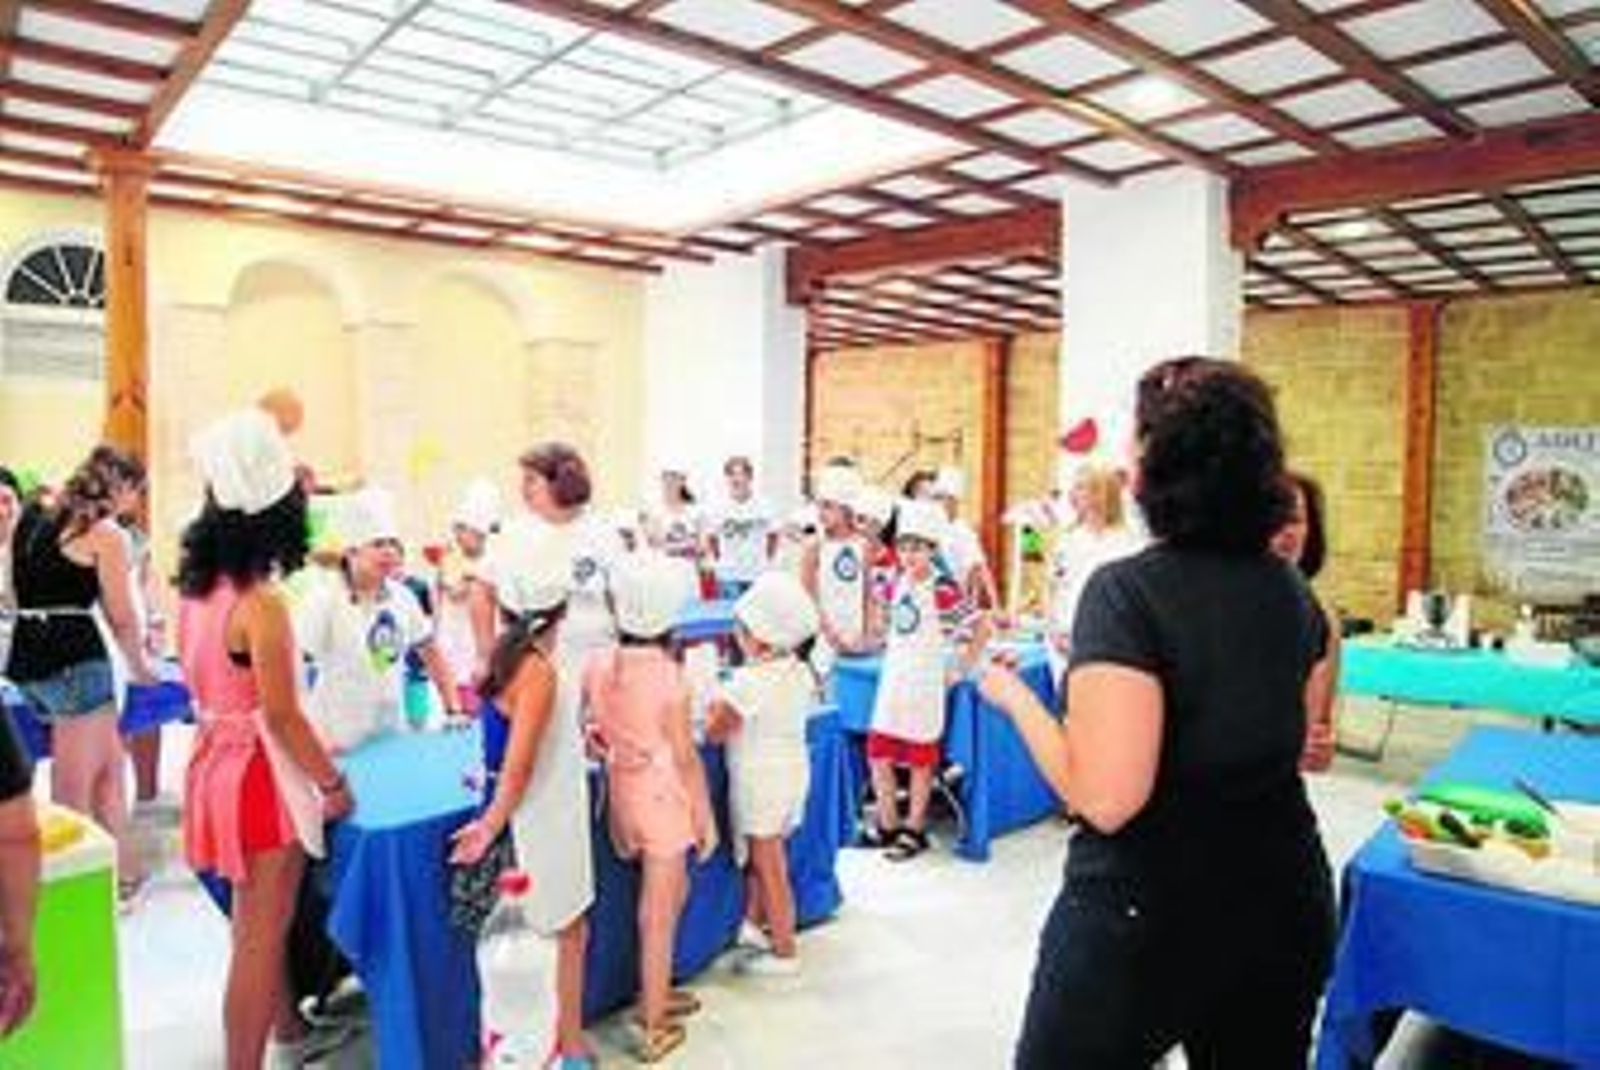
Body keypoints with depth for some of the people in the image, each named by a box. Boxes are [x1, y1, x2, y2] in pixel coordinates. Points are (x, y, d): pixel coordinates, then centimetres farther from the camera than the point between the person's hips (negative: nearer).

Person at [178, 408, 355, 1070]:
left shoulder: (196, 587, 1)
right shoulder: (260, 604, -24)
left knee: (261, 923, 25)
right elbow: (282, 716, -21)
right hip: (261, 772, -9)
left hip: (216, 757, 9)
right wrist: (334, 782, -11)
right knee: (259, 937, 5)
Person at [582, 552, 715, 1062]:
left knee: (673, 893, 26)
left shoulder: (597, 666, -7)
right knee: (658, 917, 8)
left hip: (624, 792, 6)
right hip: (664, 799, -6)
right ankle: (655, 1029, 21)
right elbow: (685, 756, -15)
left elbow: (587, 728, 1)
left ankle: (656, 994, 39)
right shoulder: (669, 675, -22)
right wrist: (706, 816, -5)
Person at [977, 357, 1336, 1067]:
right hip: (1283, 902, 7)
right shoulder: (1291, 592, 1)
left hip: (1144, 914, -6)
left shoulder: (1126, 590, -21)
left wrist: (1014, 696, -12)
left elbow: (1106, 799, -26)